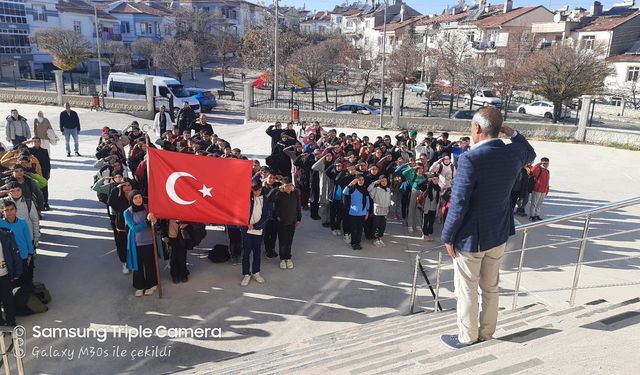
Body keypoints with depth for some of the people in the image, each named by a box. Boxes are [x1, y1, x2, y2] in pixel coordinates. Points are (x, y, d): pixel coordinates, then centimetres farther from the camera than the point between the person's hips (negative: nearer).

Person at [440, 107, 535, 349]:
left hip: (471, 237, -6)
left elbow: (459, 204, -23)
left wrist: (448, 237, -11)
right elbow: (530, 154, 23)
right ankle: (487, 332, 38)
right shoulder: (513, 154, -5)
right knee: (491, 287, 21)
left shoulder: (470, 159, -25)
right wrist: (512, 133, 10)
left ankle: (467, 337, 27)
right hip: (499, 234, 7)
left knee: (467, 290, 11)